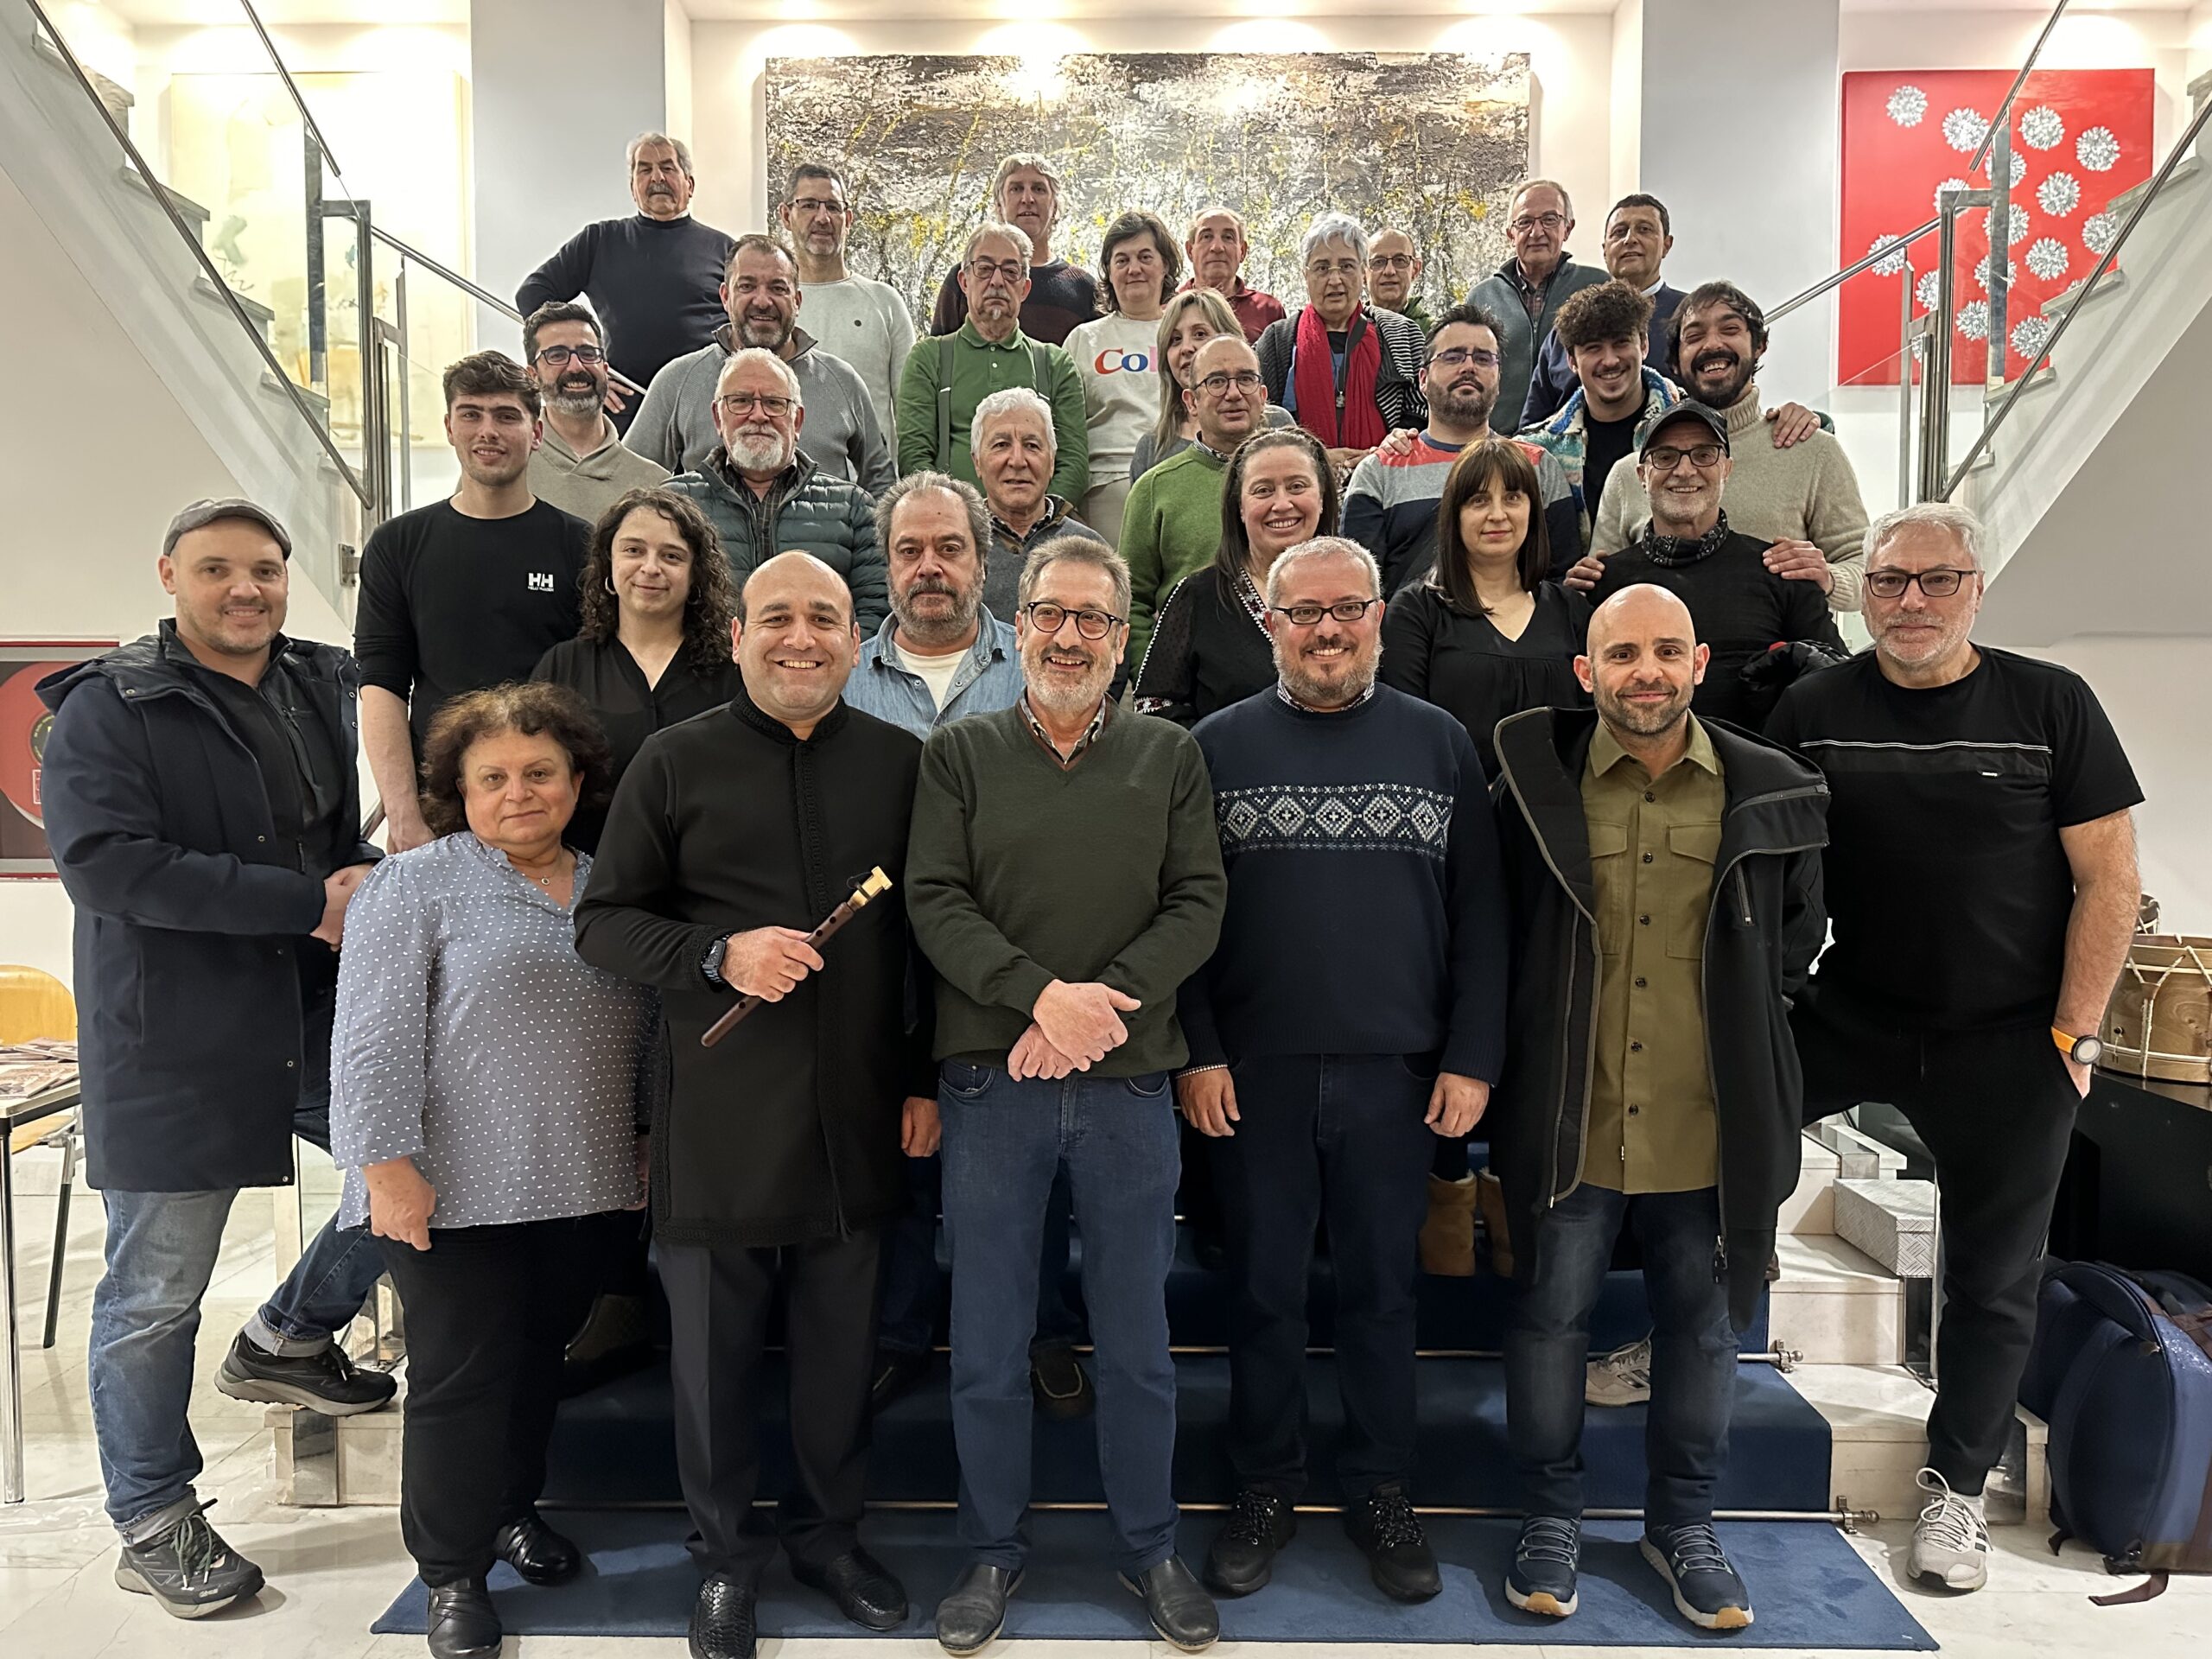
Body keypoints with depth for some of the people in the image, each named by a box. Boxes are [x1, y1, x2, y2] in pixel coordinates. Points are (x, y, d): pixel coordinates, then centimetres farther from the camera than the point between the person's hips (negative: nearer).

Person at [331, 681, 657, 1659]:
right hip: (456, 1191, -5)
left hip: (581, 1184, 5)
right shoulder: (413, 888, -5)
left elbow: (648, 1030, 16)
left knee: (539, 1358, 17)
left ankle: (514, 1507, 38)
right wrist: (388, 1165, -15)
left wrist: (649, 1138, 14)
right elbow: (375, 1042, -11)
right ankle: (452, 1571, 21)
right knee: (462, 1376, 4)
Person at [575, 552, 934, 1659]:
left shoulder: (899, 762, 5)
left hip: (858, 1115, 2)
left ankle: (829, 1533, 36)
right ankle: (725, 1555, 33)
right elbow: (603, 921, 0)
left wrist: (929, 1079, 6)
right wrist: (718, 956, -16)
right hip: (719, 1117, -1)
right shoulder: (677, 760, 0)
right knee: (715, 1346, 12)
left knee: (843, 1342, 14)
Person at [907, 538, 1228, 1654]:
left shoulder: (1170, 757, 6)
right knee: (987, 1342, 10)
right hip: (990, 1086, 0)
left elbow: (1199, 904, -2)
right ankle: (992, 1551, 30)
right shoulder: (959, 754, 4)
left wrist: (1103, 1001, -16)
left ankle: (1148, 1549, 31)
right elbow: (935, 901, -5)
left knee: (1136, 1339, 12)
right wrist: (1042, 992, -19)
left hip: (1129, 1084, 1)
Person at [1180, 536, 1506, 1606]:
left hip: (1395, 1072, 1)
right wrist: (1196, 1053, -5)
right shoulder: (1219, 745, 3)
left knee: (1381, 1287, 12)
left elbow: (1477, 912, 4)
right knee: (1263, 1288, 10)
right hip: (1255, 1073, 0)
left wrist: (1472, 1057, -2)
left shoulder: (1439, 744, 5)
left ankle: (1380, 1492, 29)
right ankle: (1265, 1489, 28)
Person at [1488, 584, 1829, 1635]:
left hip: (1710, 1127, 2)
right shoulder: (1535, 782, -4)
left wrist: (1743, 1041, 11)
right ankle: (1551, 1518, 31)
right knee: (1549, 1319, 11)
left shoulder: (1770, 794, 0)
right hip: (1567, 1120, -1)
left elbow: (1797, 938, 14)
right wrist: (1495, 1065, 6)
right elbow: (1493, 938, 6)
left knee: (1704, 1328, 15)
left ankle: (1683, 1525, 36)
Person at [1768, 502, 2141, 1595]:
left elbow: (2109, 880, -4)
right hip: (1848, 1015, 1)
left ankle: (1956, 1487, 28)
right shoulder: (1814, 709, -3)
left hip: (2008, 1041, -1)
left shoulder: (2051, 705, -6)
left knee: (1993, 1278, 10)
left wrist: (2072, 1036, -8)